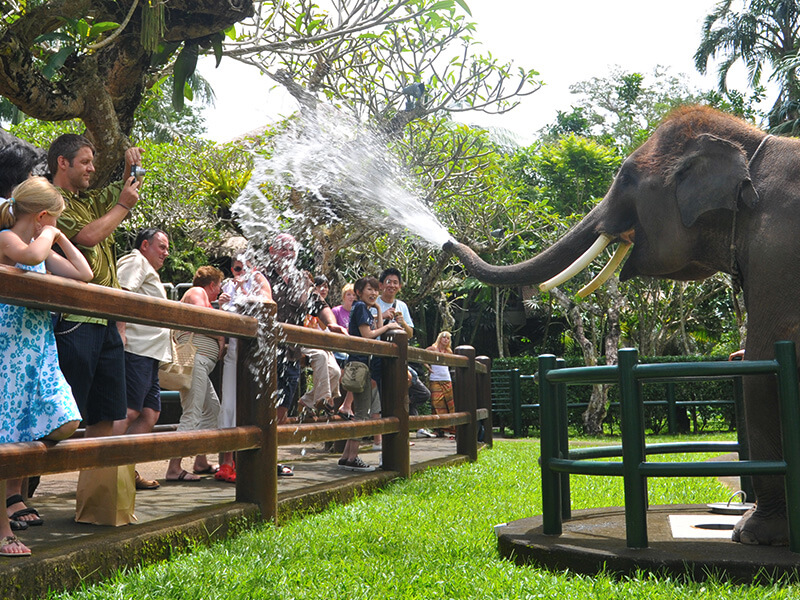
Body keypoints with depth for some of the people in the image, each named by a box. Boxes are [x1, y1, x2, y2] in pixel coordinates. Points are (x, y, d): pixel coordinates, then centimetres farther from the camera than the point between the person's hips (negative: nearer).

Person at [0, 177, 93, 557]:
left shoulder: (44, 248, 19)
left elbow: (84, 274, 17)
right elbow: (31, 255, -29)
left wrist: (60, 239, 16)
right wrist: (48, 234, -10)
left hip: (41, 350, 8)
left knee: (63, 423, -4)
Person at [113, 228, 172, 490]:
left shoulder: (150, 272, 32)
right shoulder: (135, 261, 1)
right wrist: (120, 332, -26)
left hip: (150, 354, 10)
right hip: (136, 349, -10)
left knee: (150, 413, 6)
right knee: (129, 412, -16)